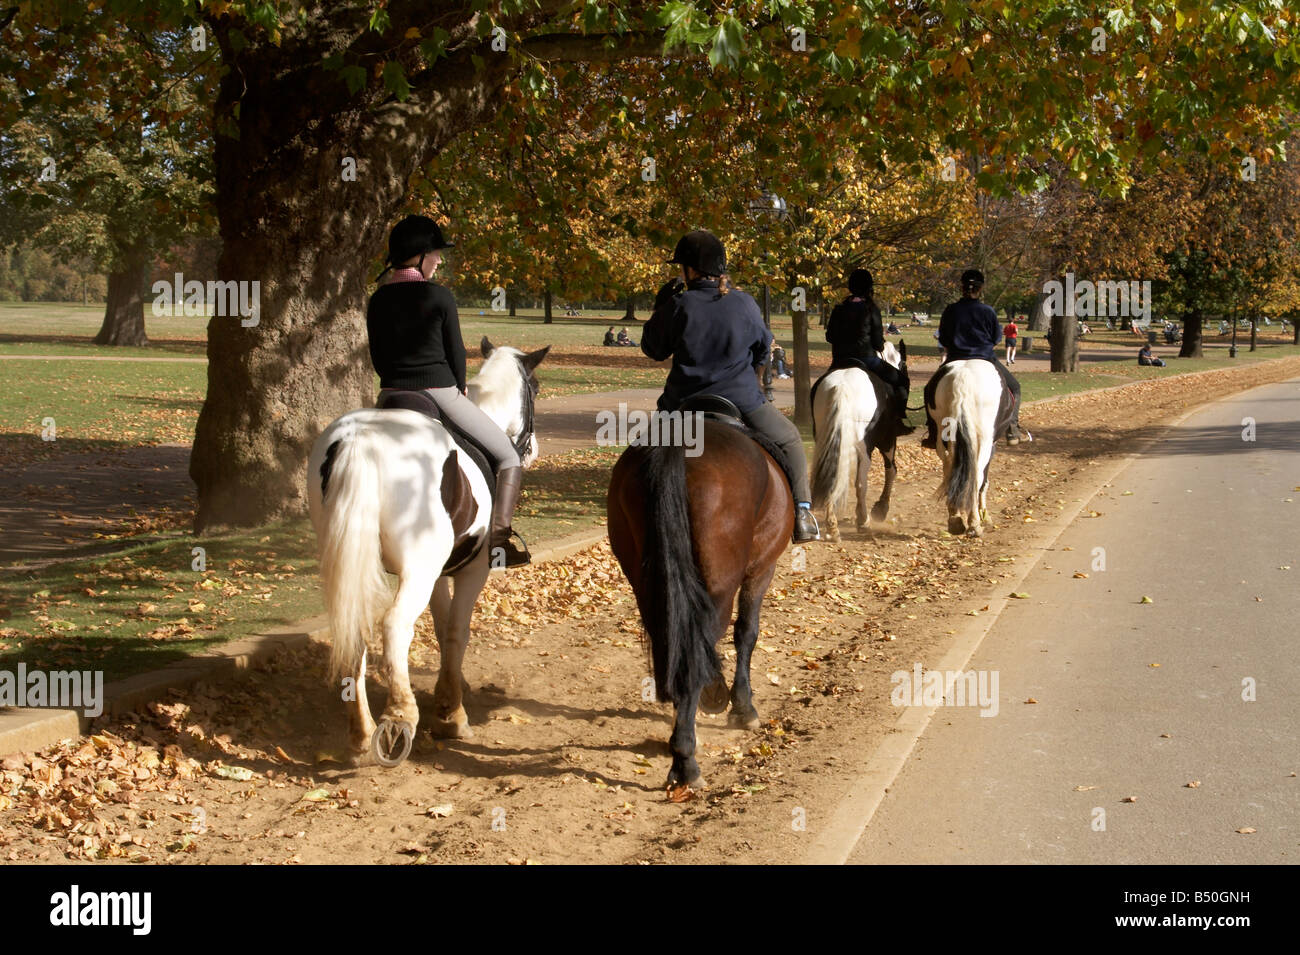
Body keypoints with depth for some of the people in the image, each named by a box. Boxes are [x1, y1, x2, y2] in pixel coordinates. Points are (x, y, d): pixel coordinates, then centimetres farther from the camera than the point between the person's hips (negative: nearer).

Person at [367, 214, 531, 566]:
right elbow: (456, 353, -3)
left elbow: (377, 358, 10)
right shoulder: (439, 296, -9)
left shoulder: (378, 300, 4)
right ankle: (499, 534, -7)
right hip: (440, 394, -5)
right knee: (508, 459, 8)